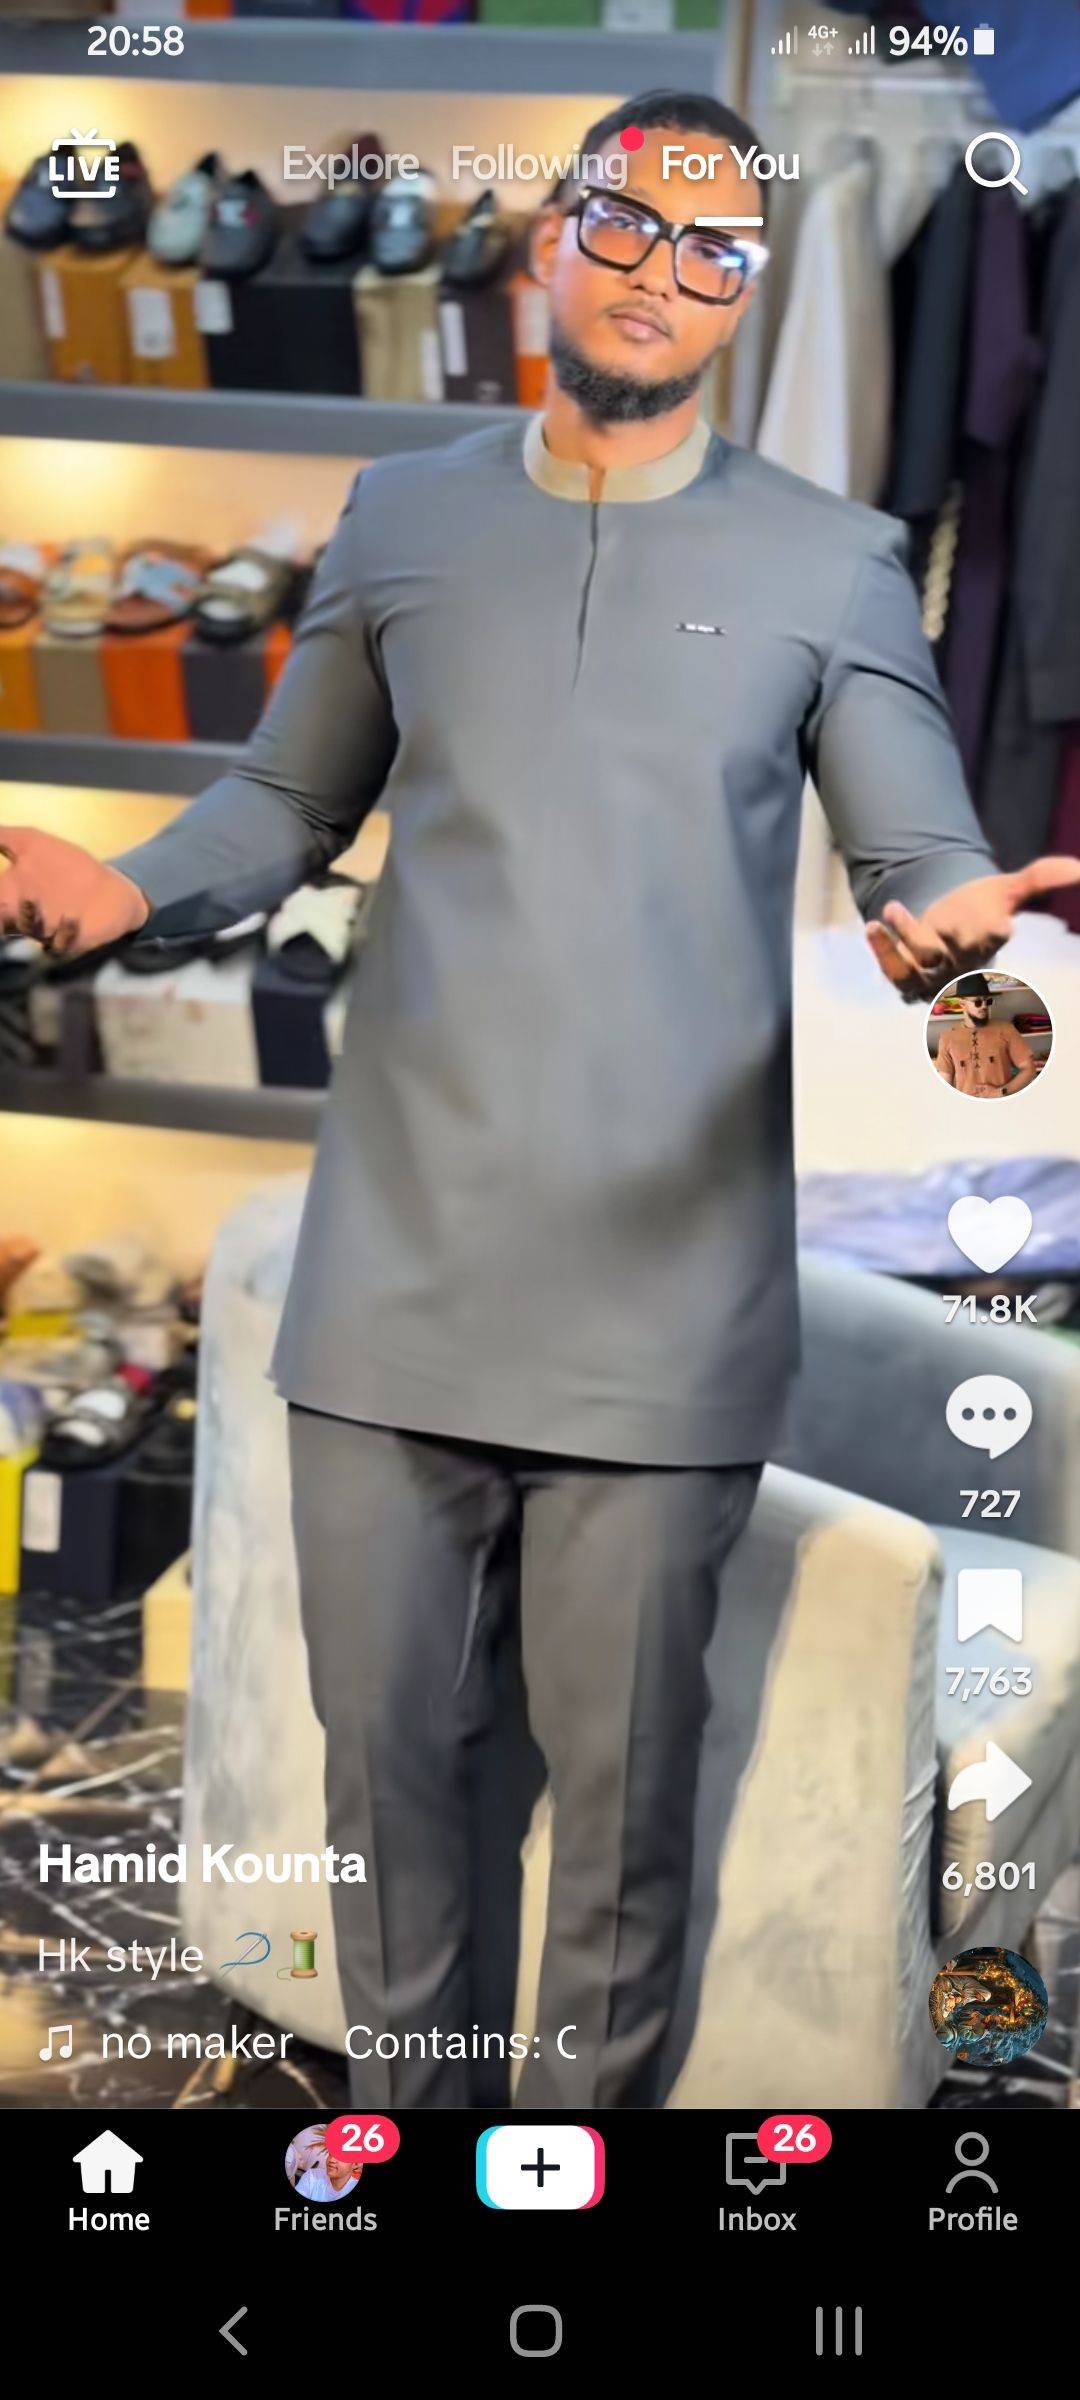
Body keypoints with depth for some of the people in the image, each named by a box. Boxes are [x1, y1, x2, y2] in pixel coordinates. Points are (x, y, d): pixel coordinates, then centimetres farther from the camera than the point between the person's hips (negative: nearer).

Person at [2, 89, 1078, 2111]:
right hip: (395, 1270, 2)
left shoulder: (833, 565, 4)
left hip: (664, 1287, -2)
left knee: (621, 1769, 6)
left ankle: (586, 2108, 26)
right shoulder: (402, 519, 11)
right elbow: (290, 797, 19)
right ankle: (402, 2091, 31)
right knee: (383, 1733, 11)